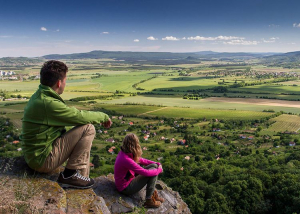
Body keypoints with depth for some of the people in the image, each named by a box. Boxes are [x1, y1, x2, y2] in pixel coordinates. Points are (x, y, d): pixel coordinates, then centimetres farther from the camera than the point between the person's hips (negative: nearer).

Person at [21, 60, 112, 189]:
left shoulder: (39, 96, 7)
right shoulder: (48, 103, -26)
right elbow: (80, 116, -19)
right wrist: (103, 117, -1)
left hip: (34, 155, 10)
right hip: (43, 160, -10)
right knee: (88, 129, -15)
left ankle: (82, 177, 23)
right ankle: (70, 174, -6)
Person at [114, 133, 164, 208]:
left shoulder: (124, 152, -5)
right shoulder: (126, 159, -34)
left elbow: (141, 160, 7)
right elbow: (146, 173, -29)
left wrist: (158, 164, -2)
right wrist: (159, 170, -12)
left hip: (129, 179, 9)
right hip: (126, 188, -9)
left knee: (154, 166, 1)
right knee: (153, 171, -16)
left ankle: (153, 194, 9)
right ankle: (149, 200, -4)